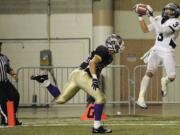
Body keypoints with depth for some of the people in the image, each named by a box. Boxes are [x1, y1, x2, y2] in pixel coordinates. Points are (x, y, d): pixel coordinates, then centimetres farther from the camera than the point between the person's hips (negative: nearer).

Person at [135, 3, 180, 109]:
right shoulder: (159, 19, 10)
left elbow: (161, 30, -23)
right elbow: (146, 29, 12)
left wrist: (150, 16, -23)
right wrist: (141, 17, 1)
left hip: (168, 52, -3)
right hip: (156, 50, 3)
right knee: (149, 72, -11)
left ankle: (164, 81, 26)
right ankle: (141, 98, -13)